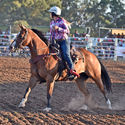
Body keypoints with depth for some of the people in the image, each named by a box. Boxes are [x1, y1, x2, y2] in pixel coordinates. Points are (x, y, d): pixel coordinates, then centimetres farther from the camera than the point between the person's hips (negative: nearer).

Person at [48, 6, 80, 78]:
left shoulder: (62, 21, -6)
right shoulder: (52, 23, 14)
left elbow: (67, 31, -11)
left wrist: (58, 28, -19)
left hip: (64, 41, -7)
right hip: (56, 42, 7)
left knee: (66, 54, -26)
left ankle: (72, 70, -35)